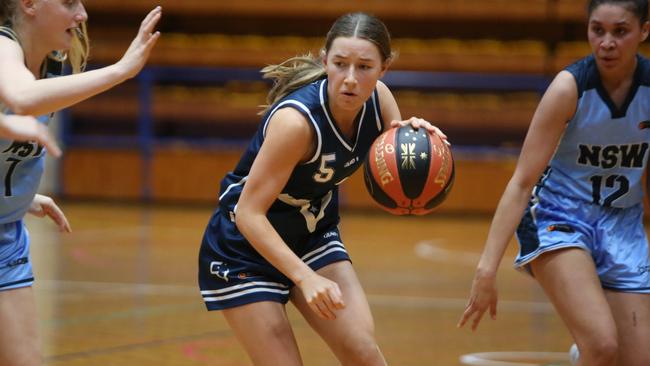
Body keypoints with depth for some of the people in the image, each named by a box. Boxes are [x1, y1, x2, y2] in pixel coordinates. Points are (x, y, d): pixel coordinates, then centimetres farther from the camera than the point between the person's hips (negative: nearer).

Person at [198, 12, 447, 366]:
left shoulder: (378, 99, -13)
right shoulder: (296, 119, -31)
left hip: (312, 238, 6)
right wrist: (306, 278, -39)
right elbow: (249, 214, -30)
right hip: (246, 248, -6)